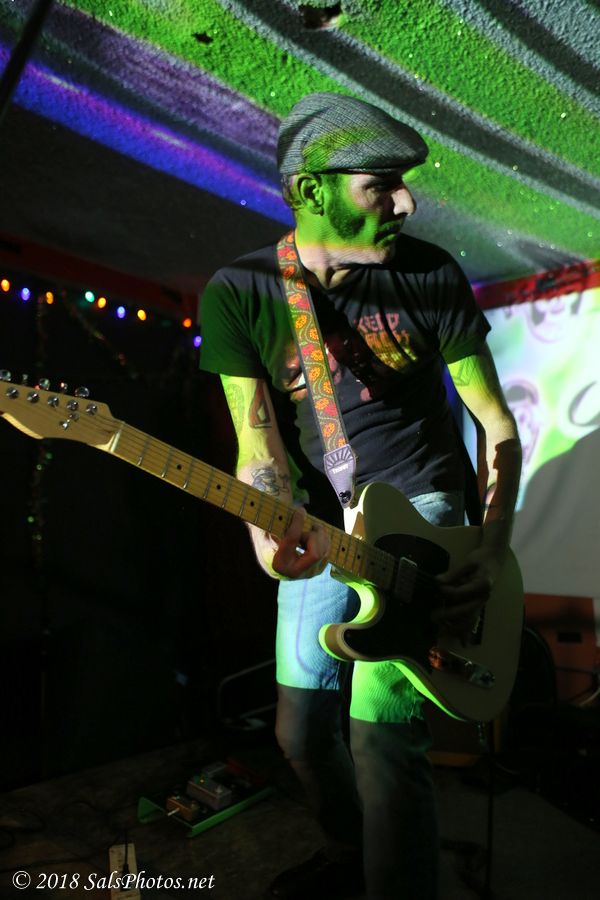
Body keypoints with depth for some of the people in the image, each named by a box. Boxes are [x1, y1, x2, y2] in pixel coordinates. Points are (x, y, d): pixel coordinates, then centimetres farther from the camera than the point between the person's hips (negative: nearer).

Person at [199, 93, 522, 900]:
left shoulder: (430, 274, -7)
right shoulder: (238, 291, -6)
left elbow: (496, 422, -3)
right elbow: (257, 435, -12)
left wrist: (492, 551, -13)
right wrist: (272, 526, -33)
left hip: (417, 506, -2)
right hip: (322, 524, 3)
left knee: (381, 736, -14)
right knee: (303, 733, 13)